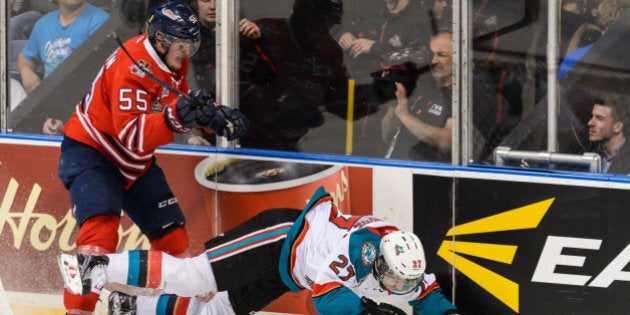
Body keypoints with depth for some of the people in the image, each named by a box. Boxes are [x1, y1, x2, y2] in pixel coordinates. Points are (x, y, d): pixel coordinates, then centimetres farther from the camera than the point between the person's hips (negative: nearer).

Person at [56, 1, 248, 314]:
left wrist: (216, 113, -2)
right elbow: (132, 135, -36)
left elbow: (182, 101, 16)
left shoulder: (173, 61, -1)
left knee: (171, 233, 10)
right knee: (101, 229, -28)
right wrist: (175, 117, -49)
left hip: (135, 162, 9)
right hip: (89, 154, -9)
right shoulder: (131, 66, -29)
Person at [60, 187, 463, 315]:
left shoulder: (405, 268, -13)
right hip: (278, 236, -8)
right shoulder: (356, 244, -36)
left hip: (283, 275, 8)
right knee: (192, 275, -17)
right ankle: (99, 267, -13)